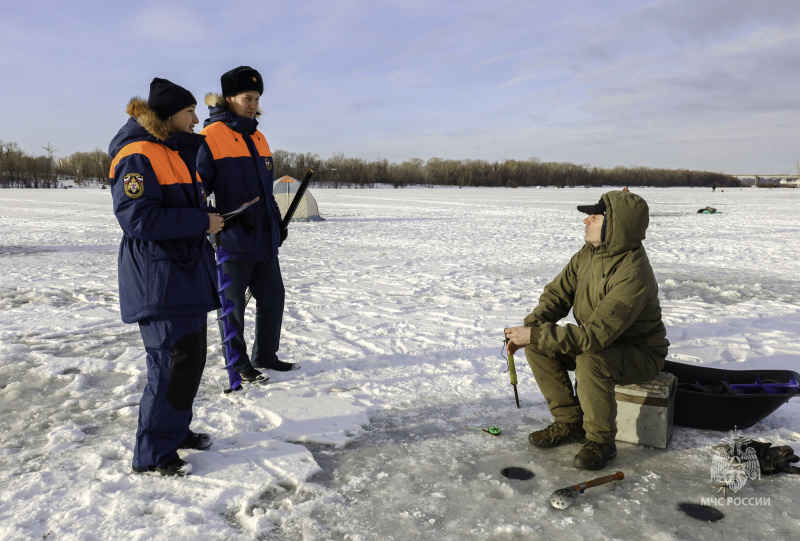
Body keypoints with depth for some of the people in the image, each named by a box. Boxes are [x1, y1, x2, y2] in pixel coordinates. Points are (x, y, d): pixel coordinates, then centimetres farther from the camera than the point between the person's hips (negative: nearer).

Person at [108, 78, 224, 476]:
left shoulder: (176, 152, 17)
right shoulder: (138, 156, -14)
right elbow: (138, 218, -23)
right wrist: (201, 221, -19)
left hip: (186, 272, 10)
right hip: (158, 279, -10)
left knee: (190, 355, 14)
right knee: (174, 360, -8)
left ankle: (175, 430, 30)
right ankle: (152, 454, 5)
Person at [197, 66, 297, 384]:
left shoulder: (258, 138, 15)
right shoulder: (211, 137, -9)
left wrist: (278, 223, 21)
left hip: (264, 239, 8)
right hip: (231, 240, -7)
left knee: (273, 297, 14)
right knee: (233, 306, 6)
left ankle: (266, 355, 31)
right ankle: (239, 365, 22)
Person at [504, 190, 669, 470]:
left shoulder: (633, 275, -32)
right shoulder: (588, 253, -6)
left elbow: (595, 335, -38)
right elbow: (557, 293, -3)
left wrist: (536, 335, -36)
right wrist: (529, 327, -21)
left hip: (639, 353, -8)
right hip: (600, 342, 8)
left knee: (591, 361, -37)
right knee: (538, 345, -10)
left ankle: (601, 441, -12)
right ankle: (570, 423, 5)